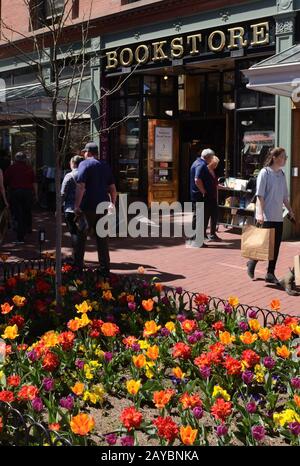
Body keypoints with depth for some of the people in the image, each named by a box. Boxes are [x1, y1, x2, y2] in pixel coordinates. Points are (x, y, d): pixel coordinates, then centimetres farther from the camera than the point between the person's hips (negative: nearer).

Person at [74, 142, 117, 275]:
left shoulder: (85, 164, -6)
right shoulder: (105, 165, 12)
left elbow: (80, 186, -17)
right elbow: (112, 187, 14)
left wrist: (77, 206, -17)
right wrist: (113, 203, 24)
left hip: (87, 206, -5)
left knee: (81, 236, 7)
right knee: (102, 237, 8)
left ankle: (78, 265, 12)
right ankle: (105, 268, 9)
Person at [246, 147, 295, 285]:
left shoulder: (282, 174, 13)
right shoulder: (265, 172, -8)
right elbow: (260, 195, -14)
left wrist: (290, 211, 15)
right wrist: (260, 213, -21)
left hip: (278, 217, 7)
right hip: (267, 216, -7)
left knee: (276, 245, 5)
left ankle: (270, 274, 13)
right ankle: (252, 263, 22)